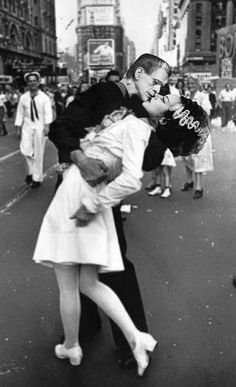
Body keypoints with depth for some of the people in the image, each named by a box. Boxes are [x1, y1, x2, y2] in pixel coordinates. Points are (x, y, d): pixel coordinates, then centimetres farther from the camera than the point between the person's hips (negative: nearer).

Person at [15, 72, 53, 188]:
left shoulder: (44, 97, -3)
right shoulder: (23, 97, 4)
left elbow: (48, 113, -11)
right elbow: (20, 113, 8)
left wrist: (47, 126, -25)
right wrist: (18, 128, 6)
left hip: (40, 127, -2)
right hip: (27, 126, 2)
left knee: (38, 153, 3)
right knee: (25, 150, -9)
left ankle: (37, 178, 16)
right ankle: (30, 172, 17)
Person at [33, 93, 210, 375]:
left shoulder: (135, 126, -16)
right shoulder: (137, 124, 8)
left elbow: (131, 180, -29)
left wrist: (93, 205, -21)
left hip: (75, 200, -8)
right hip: (87, 198, 8)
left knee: (67, 286, 11)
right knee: (89, 284, 16)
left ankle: (71, 348, 31)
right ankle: (136, 339, 13)